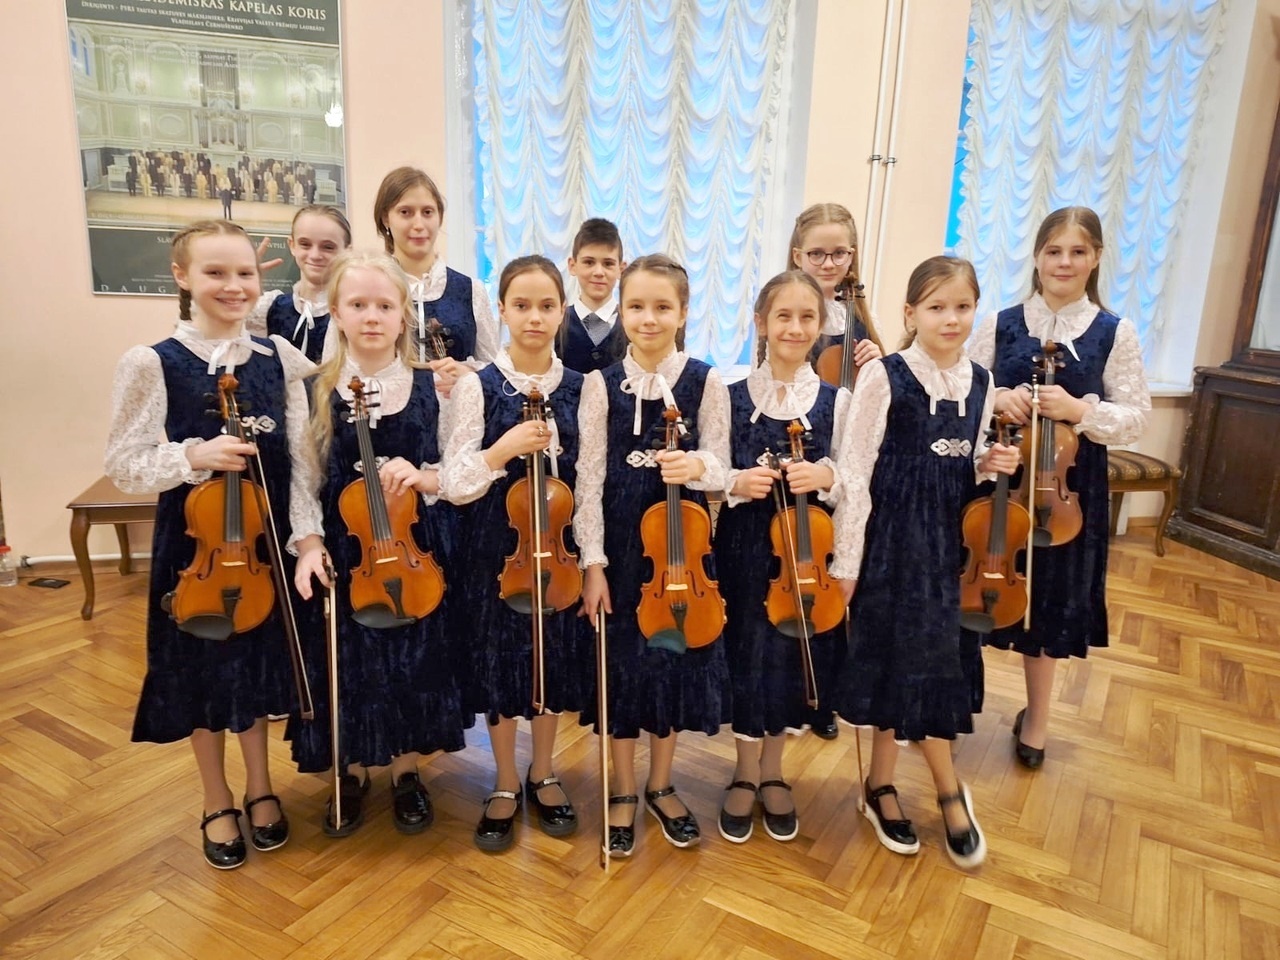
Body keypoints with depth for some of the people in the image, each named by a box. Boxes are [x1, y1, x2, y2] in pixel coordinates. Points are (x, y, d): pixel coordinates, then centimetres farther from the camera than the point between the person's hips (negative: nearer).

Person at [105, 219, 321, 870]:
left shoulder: (279, 358, -3)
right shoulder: (153, 364, -11)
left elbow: (300, 457, -4)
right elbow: (123, 466, -10)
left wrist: (307, 533, -13)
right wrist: (194, 456, -26)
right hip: (193, 542, -2)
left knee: (258, 659, 17)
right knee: (201, 667, 13)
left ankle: (259, 786, 38)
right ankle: (217, 801, 34)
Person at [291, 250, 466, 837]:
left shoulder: (431, 387, -1)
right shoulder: (316, 391, -2)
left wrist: (420, 476, -19)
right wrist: (308, 544, -12)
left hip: (412, 548, 0)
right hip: (342, 552, 0)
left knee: (413, 659, 9)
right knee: (347, 662, 9)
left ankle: (405, 773, 31)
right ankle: (353, 775, 32)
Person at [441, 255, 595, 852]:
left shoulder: (581, 388, -1)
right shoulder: (477, 387, -8)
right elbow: (454, 487, -11)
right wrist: (503, 450, -26)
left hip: (558, 545, 2)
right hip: (495, 551, -2)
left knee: (555, 659, 14)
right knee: (499, 663, 10)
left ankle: (542, 776, 37)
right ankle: (505, 786, 32)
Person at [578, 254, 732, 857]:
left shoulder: (706, 382, -3)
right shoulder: (602, 384, -3)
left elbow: (719, 472, -4)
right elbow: (590, 476, -4)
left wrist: (695, 465, -28)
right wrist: (592, 562, -9)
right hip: (619, 542, 0)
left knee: (675, 658, 11)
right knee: (621, 662, 10)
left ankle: (660, 787, 34)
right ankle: (623, 793, 30)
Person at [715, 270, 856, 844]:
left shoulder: (836, 402, 0)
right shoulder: (730, 396, -3)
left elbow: (850, 485, 1)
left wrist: (825, 477, -20)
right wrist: (737, 482, -21)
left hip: (806, 553, 1)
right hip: (744, 550, -1)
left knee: (793, 657, 13)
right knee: (745, 656, 9)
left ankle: (773, 772, 36)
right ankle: (745, 773, 32)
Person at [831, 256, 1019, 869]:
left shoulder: (980, 383, 5)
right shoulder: (884, 376, -12)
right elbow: (854, 469, -12)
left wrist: (989, 466, -8)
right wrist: (847, 559, -13)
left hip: (949, 539, 6)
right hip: (892, 538, -5)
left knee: (925, 658, 11)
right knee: (909, 658, 3)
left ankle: (881, 784, 30)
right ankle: (948, 791, 24)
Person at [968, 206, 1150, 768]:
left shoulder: (1115, 334, -3)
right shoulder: (1000, 325, 0)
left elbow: (1137, 417, -4)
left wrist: (1081, 410, -21)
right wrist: (995, 399, -18)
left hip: (1067, 484, 0)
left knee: (1049, 595, 12)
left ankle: (1036, 717, 32)